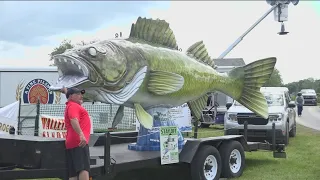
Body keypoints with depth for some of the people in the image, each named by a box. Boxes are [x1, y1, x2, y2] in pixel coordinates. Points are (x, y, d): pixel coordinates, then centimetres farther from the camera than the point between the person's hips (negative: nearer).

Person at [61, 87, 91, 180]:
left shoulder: (71, 105, 27)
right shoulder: (73, 106, -4)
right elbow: (74, 120, -22)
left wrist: (66, 91, 68)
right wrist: (81, 134, -35)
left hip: (72, 143, 10)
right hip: (79, 141, -10)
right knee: (84, 168, -23)